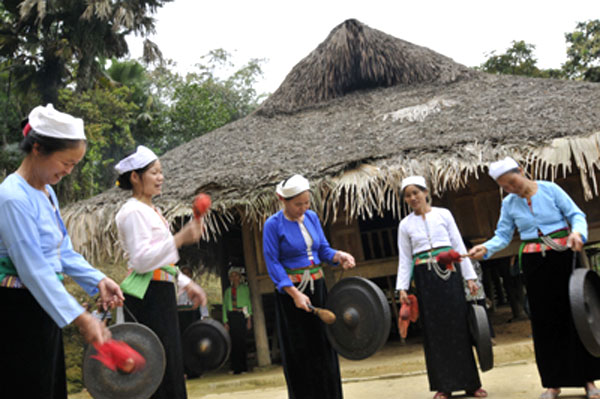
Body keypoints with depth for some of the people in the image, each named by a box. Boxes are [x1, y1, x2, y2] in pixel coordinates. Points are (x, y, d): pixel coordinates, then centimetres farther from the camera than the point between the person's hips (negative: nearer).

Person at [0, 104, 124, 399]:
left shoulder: (47, 192, 8)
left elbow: (63, 251, 13)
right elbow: (33, 269, -24)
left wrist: (97, 280, -2)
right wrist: (80, 318, -25)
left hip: (44, 308, 9)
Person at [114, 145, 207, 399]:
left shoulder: (151, 211, 19)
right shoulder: (133, 211, -11)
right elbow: (141, 260, -21)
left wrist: (186, 283, 19)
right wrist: (179, 238, -24)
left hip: (161, 293, 10)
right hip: (146, 295, -10)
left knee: (171, 366, 12)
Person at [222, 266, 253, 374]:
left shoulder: (245, 288, 8)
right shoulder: (228, 291, 15)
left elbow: (249, 303, 4)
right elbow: (225, 306, 12)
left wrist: (249, 319, -4)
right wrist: (225, 321, 4)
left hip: (242, 316, -3)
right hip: (231, 316, 3)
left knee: (241, 340, -5)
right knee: (234, 341, -1)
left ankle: (242, 367, 2)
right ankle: (236, 367, 6)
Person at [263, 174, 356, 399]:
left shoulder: (312, 217, 7)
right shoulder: (273, 224, -9)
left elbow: (323, 249, 11)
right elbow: (273, 263, -12)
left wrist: (338, 256, -12)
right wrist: (294, 293, -20)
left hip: (317, 287, 5)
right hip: (290, 289, -5)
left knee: (323, 345, 9)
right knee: (299, 351, 1)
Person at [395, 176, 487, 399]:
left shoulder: (443, 214, 6)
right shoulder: (405, 225, 8)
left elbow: (459, 246, 5)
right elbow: (404, 259, 9)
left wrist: (469, 277, 1)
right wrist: (402, 287, 1)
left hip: (449, 273, 0)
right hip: (425, 278, 1)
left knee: (458, 326, 0)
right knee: (434, 330, 2)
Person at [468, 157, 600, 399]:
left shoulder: (550, 189, -3)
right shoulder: (508, 204, 5)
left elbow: (576, 215, -2)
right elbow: (502, 236, 4)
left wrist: (577, 232, -23)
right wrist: (485, 248, -15)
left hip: (563, 256, -2)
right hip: (533, 263, 2)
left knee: (575, 315, 0)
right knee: (544, 320, 3)